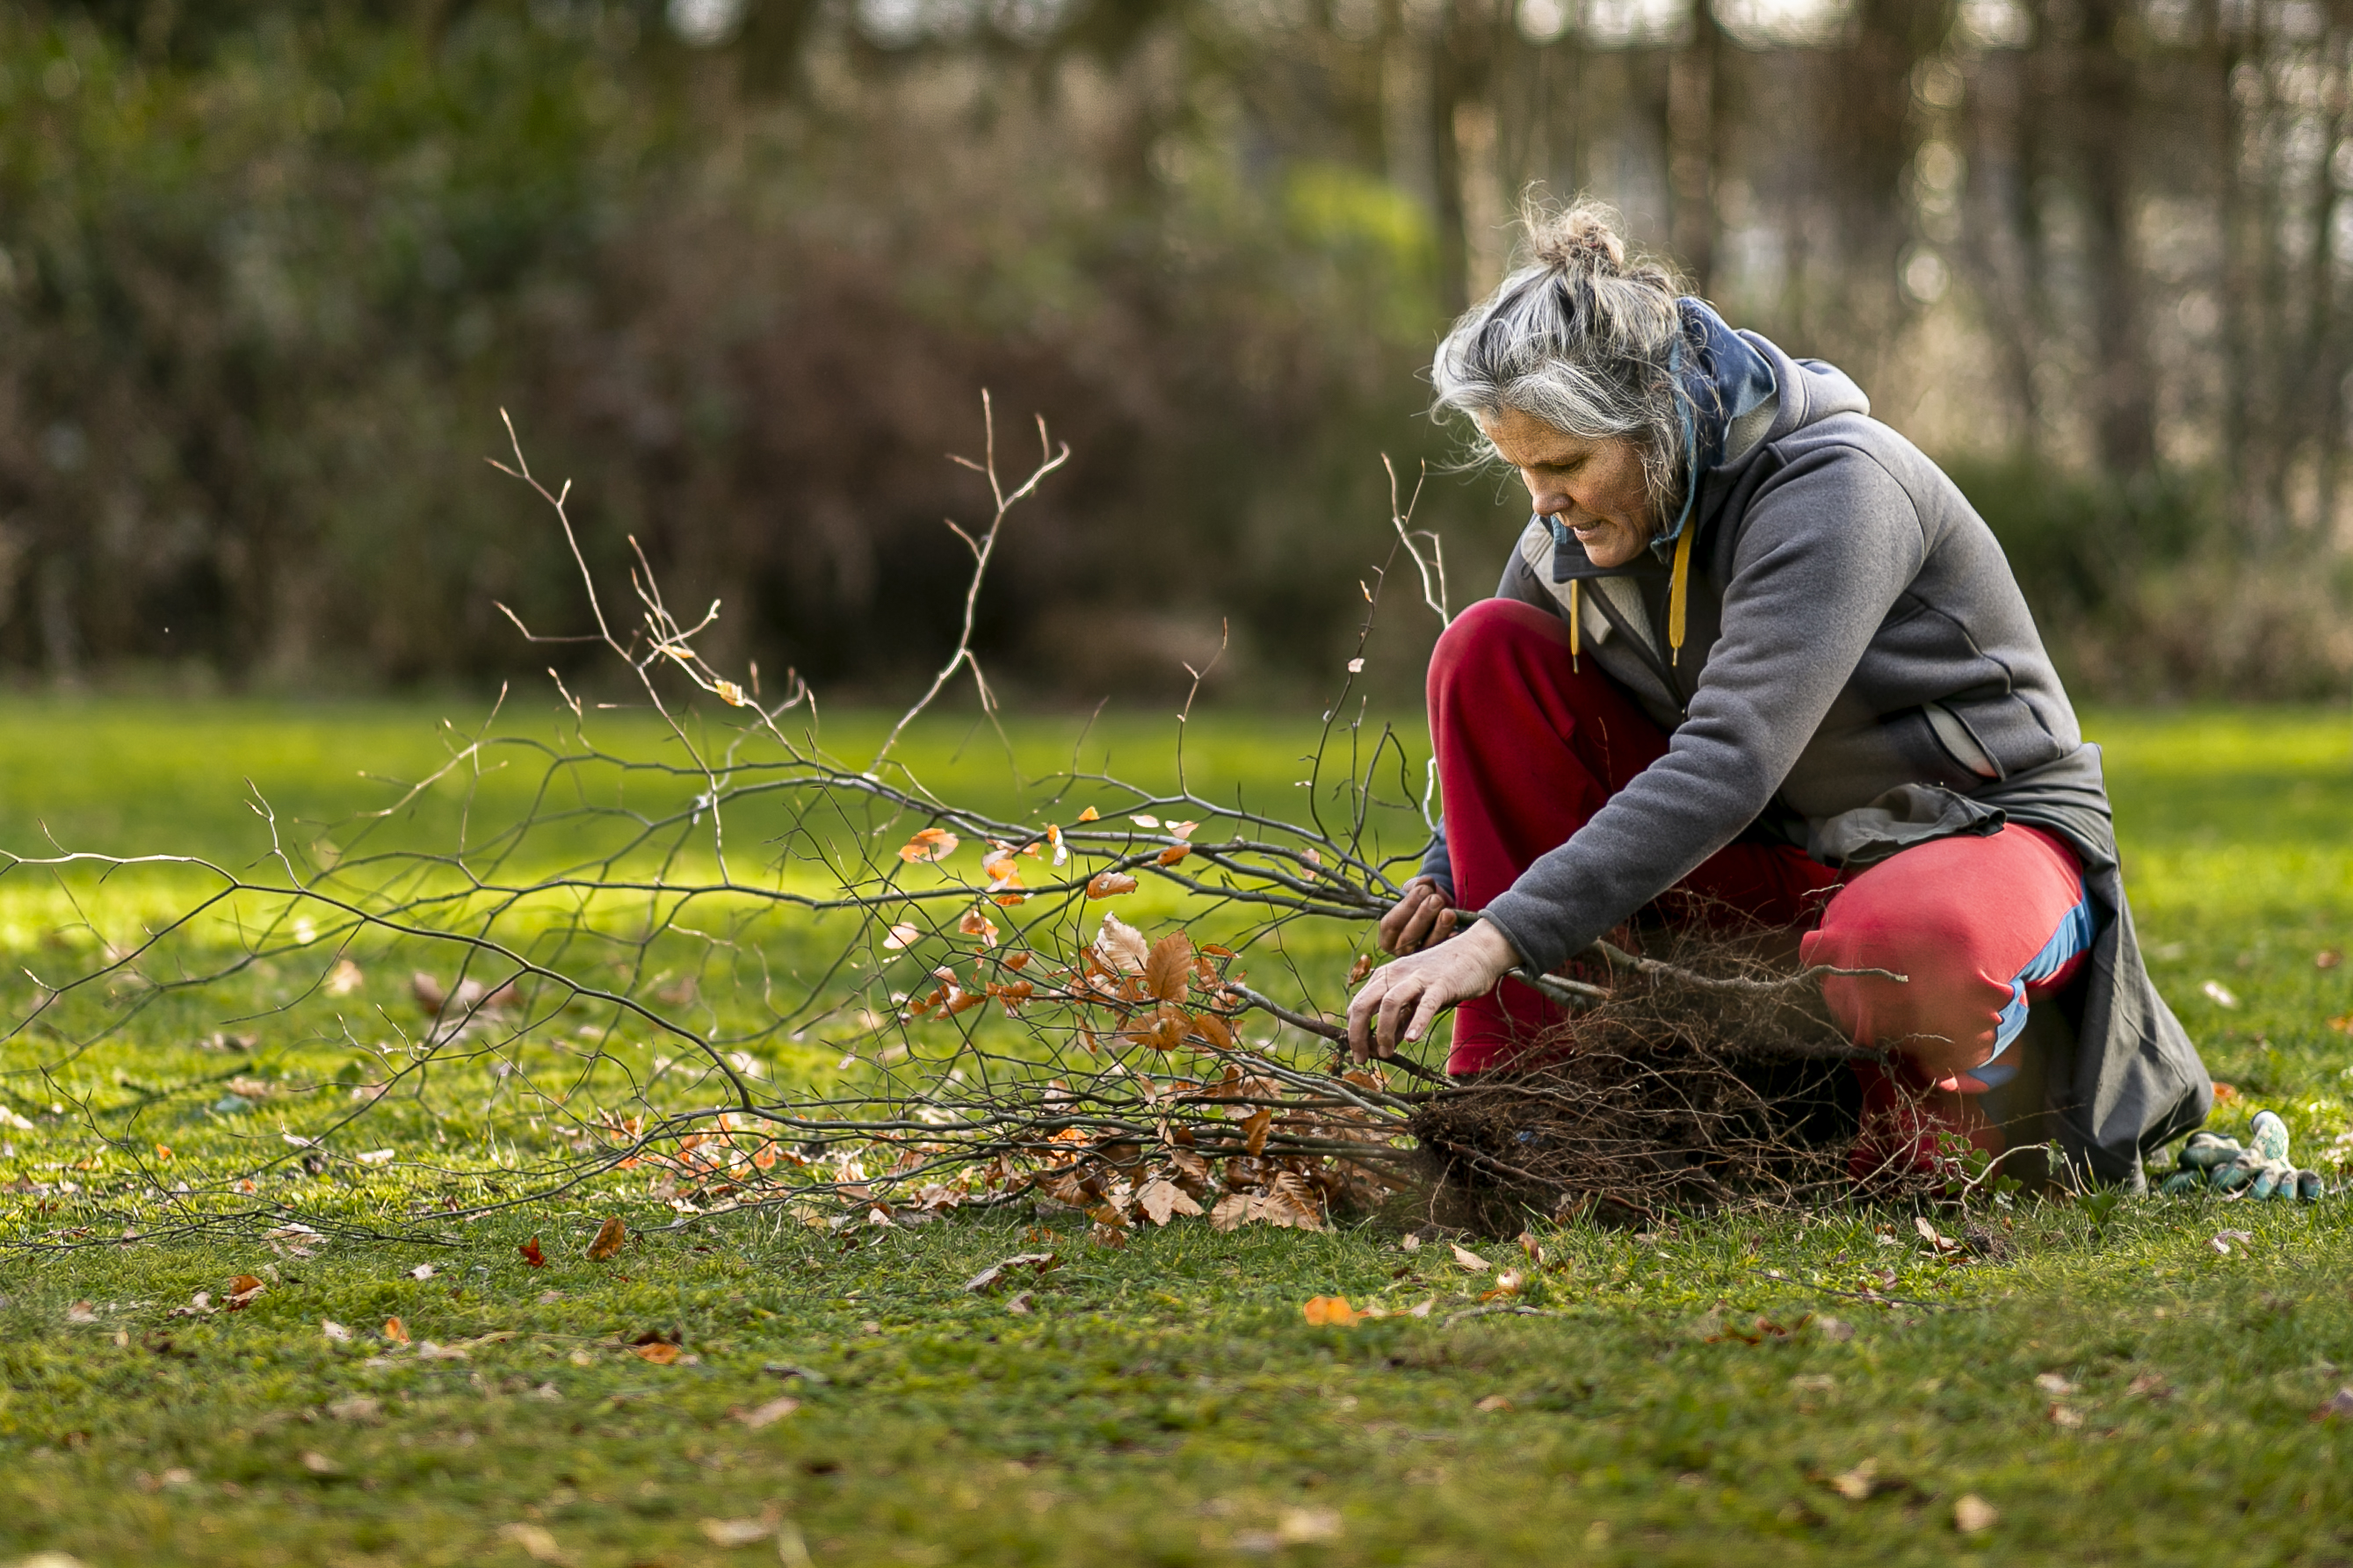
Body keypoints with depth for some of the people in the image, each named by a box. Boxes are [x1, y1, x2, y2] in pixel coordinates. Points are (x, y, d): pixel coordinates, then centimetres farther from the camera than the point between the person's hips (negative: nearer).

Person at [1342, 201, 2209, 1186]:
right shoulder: (1576, 530, -3)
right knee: (1487, 648, -9)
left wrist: (1502, 937, -42)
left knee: (1894, 951, -45)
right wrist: (1449, 882, -6)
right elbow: (1499, 735, 15)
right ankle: (1515, 1090, -9)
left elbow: (1726, 764, -37)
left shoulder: (1835, 487, -25)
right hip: (1778, 859, 7)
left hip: (1986, 836, -7)